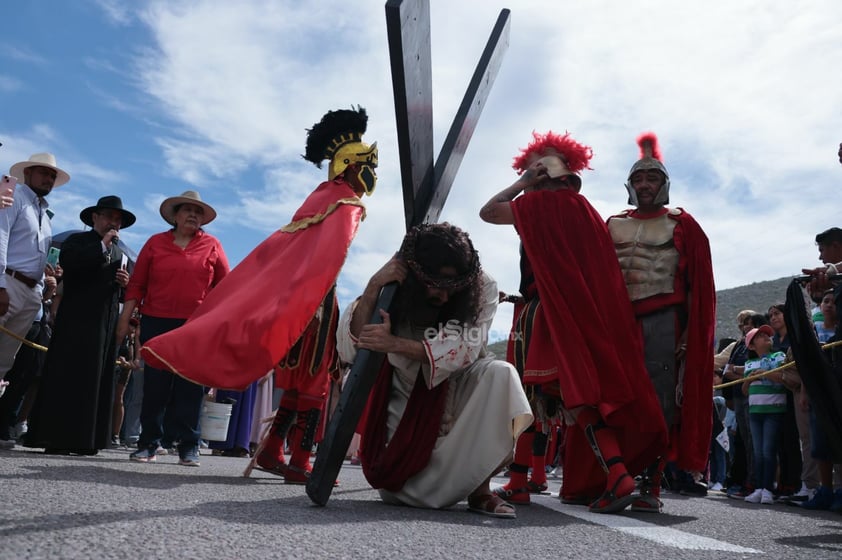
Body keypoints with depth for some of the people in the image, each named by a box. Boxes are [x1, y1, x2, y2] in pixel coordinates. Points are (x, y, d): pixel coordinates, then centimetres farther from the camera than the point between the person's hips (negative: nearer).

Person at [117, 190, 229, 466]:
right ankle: (148, 444, 13)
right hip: (156, 323, 1)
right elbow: (137, 284, 8)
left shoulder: (212, 245, 7)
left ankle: (189, 447, 8)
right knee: (154, 385, 3)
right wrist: (124, 319, 3)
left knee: (191, 386, 1)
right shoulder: (155, 243, 9)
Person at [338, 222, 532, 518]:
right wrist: (373, 287, -35)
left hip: (458, 390, 0)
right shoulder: (394, 289, -17)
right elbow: (349, 350, -23)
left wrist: (397, 344, -42)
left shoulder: (481, 288, -19)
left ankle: (479, 487, -22)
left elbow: (464, 347, -31)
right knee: (395, 490, -11)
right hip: (408, 398, 0)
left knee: (499, 373, -32)